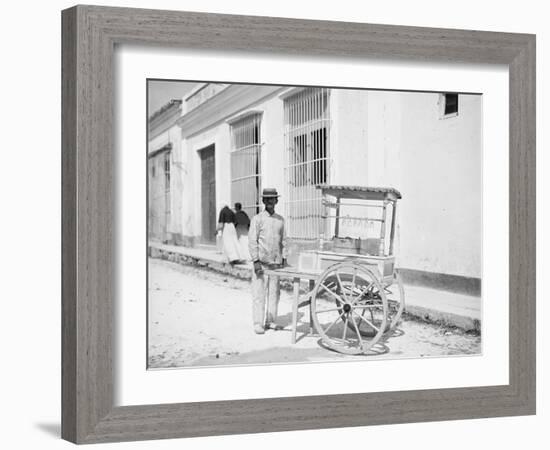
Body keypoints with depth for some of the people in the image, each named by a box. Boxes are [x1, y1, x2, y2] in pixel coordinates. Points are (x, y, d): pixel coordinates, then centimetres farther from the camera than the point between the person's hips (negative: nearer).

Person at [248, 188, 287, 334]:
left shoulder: (280, 220, 10)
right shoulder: (257, 219, -3)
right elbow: (252, 241, -6)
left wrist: (284, 259, 9)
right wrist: (255, 260, -12)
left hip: (276, 262, 4)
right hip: (261, 262, -4)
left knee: (275, 292, 6)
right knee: (259, 293, -3)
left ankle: (270, 321, 15)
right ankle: (258, 323, 2)